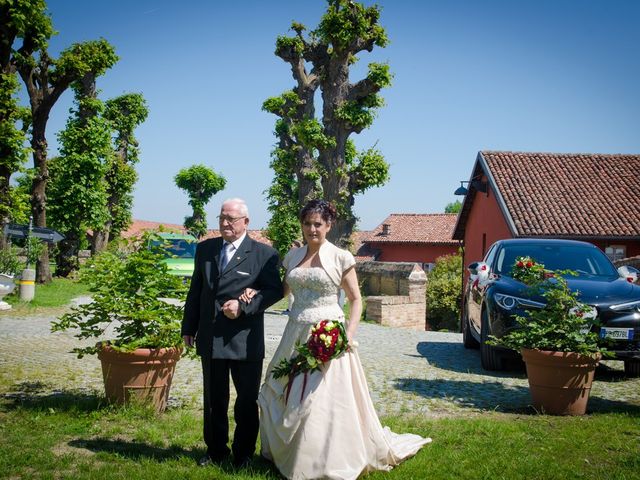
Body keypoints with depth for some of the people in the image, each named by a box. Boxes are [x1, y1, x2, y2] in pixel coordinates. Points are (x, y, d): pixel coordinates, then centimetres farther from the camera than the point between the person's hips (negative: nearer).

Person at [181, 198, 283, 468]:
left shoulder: (264, 254, -6)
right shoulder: (205, 249, 8)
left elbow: (275, 290, -8)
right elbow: (195, 290, 12)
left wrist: (243, 306, -20)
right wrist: (189, 327, 11)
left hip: (245, 341, -4)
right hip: (210, 339, 4)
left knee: (247, 401, 8)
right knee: (213, 400, 15)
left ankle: (243, 454, 25)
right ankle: (216, 450, 30)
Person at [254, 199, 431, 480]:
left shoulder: (340, 258, -4)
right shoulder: (293, 256, 10)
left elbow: (356, 300, -1)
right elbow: (282, 290, 22)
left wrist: (349, 335, -13)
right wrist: (256, 292, 5)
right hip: (296, 335, 5)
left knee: (326, 400, -3)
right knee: (285, 395, 10)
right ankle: (284, 452, 29)